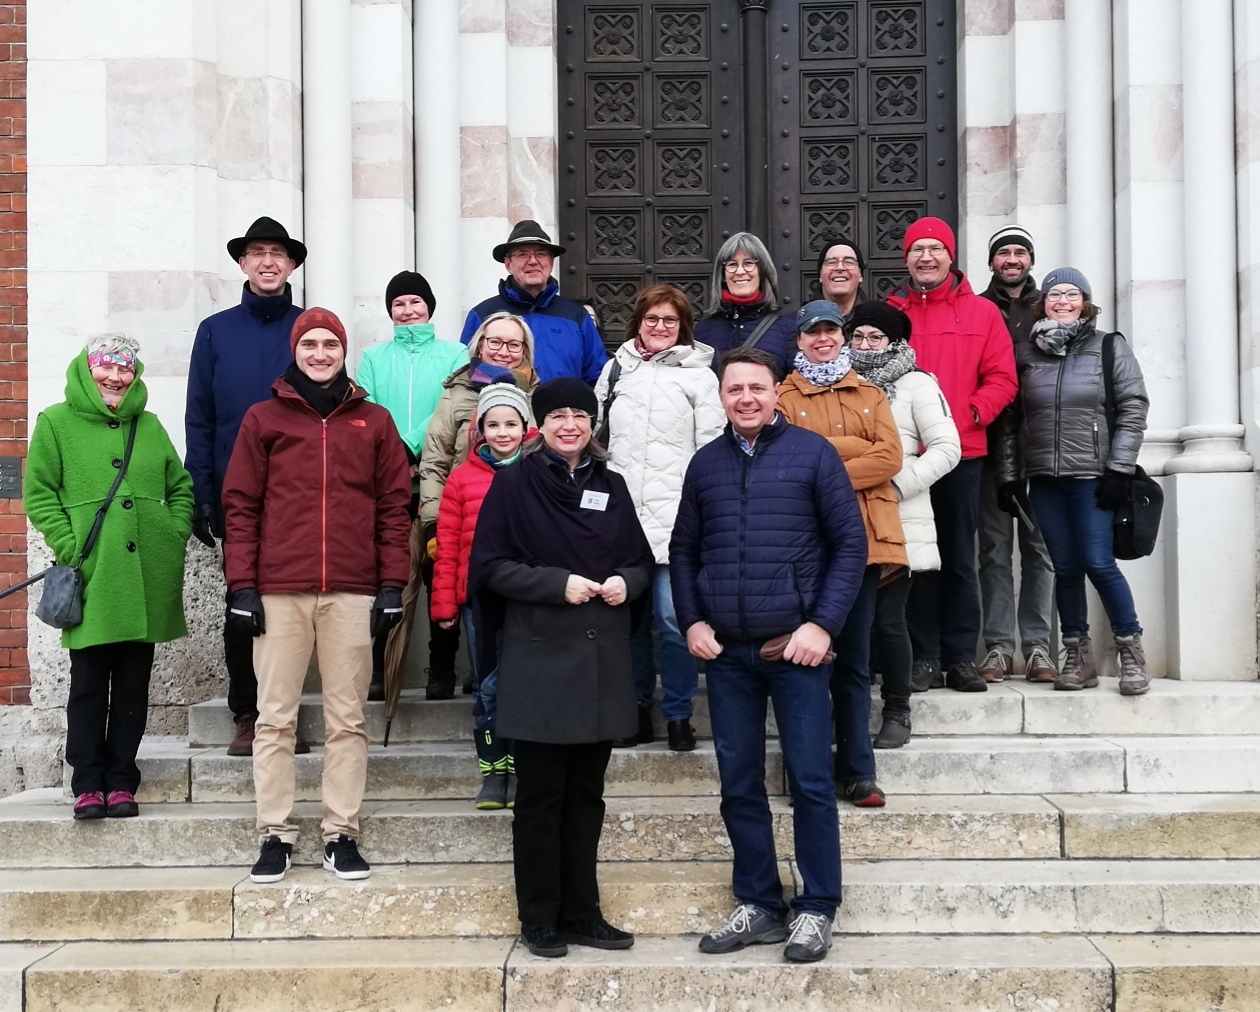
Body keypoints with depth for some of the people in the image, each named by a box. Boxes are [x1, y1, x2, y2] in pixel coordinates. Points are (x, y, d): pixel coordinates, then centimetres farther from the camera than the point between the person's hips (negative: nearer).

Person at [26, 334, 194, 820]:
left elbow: (181, 489, 18)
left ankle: (121, 782, 16)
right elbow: (39, 495, -1)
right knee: (89, 685, 0)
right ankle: (88, 785, 9)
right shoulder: (57, 423, 3)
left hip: (147, 580, 4)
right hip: (91, 580, -4)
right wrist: (71, 549, -11)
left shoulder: (149, 425, 14)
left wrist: (173, 539, 4)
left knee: (133, 686, 8)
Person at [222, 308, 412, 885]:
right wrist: (242, 586, -2)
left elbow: (394, 508, 9)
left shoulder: (374, 422, 12)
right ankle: (275, 836, 9)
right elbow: (240, 507, 6)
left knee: (347, 719, 4)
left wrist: (392, 586, 1)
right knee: (275, 718, 2)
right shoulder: (263, 419, 9)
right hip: (278, 592, 0)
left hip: (352, 593, 1)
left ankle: (341, 836, 10)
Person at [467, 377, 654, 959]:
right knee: (540, 796, 2)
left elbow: (641, 562, 16)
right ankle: (540, 920, 12)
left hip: (603, 664, 4)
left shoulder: (611, 487, 12)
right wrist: (558, 583, -17)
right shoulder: (514, 484, -1)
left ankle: (582, 912, 20)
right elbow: (489, 564, -7)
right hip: (539, 662, -4)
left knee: (586, 795, 10)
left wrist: (626, 583, -7)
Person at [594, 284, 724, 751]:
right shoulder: (616, 370, 14)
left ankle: (678, 713, 7)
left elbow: (712, 451, 0)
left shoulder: (699, 376, 4)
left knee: (673, 617, -7)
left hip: (675, 518, -3)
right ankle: (637, 709, 19)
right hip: (620, 515, 3)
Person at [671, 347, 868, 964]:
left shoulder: (812, 453, -1)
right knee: (739, 784, 9)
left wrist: (823, 624, -10)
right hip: (726, 651, 4)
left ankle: (817, 909, 12)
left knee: (811, 781, 0)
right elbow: (683, 548, 15)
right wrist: (691, 622, 2)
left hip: (796, 646, -4)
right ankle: (759, 905, 21)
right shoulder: (706, 463, 9)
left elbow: (851, 542, -3)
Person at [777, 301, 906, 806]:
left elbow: (891, 456, 0)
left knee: (854, 659, 6)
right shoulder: (784, 397, 7)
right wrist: (857, 447, -7)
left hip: (862, 537, 3)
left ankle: (857, 772, 11)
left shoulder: (870, 395, 16)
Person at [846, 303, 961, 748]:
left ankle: (897, 712, 9)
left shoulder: (916, 385, 3)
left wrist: (899, 482, -12)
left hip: (898, 524, -4)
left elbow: (947, 448, -3)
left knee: (888, 619, -4)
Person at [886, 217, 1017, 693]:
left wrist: (972, 414, -11)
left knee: (960, 559, 6)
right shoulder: (888, 312, 8)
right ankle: (923, 658, 10)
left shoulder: (982, 312, 7)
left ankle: (961, 658, 12)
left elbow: (1001, 378, 3)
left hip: (963, 451, 0)